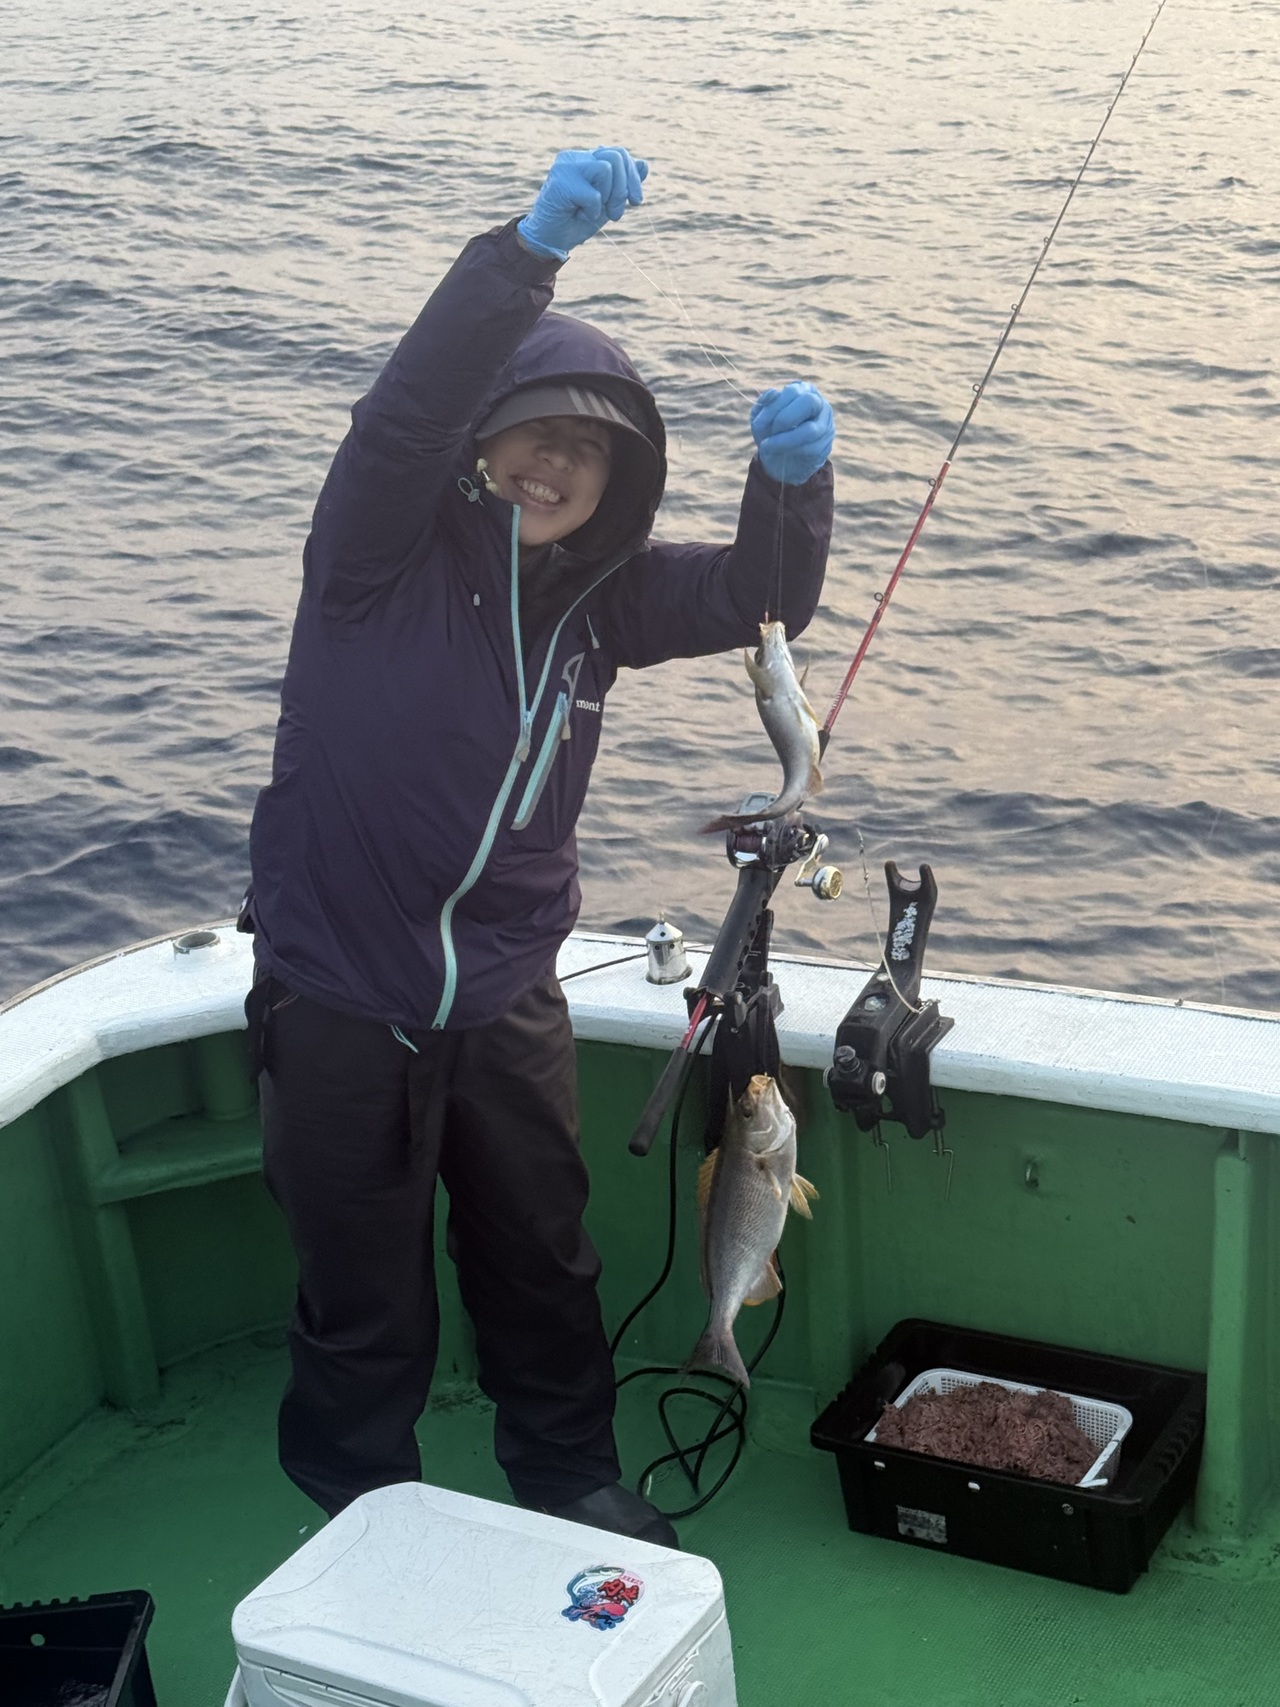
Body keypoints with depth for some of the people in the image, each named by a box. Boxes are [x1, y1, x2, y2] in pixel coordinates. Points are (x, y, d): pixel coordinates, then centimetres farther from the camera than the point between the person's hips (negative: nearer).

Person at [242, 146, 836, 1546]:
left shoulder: (599, 597, 4)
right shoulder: (389, 551, -12)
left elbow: (760, 599, 2)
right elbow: (404, 412, -30)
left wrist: (791, 481, -20)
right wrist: (532, 250, -42)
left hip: (505, 997, 5)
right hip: (340, 997, -4)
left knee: (543, 1267, 20)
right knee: (365, 1301, 11)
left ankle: (571, 1480, 44)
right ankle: (364, 1519, 34)